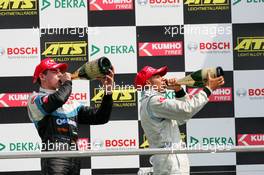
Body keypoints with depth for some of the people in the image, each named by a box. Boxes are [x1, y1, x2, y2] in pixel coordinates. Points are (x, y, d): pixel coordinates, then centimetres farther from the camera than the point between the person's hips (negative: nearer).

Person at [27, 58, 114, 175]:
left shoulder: (71, 104, 26)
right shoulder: (35, 99, 5)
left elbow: (100, 118, 20)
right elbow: (57, 100, -16)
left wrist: (108, 91, 7)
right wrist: (67, 83, 5)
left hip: (74, 159, 7)